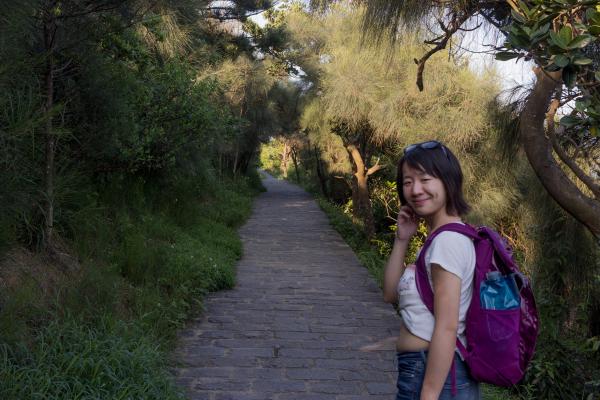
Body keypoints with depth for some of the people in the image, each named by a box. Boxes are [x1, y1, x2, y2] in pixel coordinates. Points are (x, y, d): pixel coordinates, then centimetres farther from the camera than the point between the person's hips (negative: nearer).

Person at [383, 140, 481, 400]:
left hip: (435, 375, -9)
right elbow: (392, 294, 9)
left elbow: (446, 327, -23)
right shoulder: (444, 237, 8)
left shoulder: (447, 240, -20)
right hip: (436, 370, 9)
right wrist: (402, 239, -1)